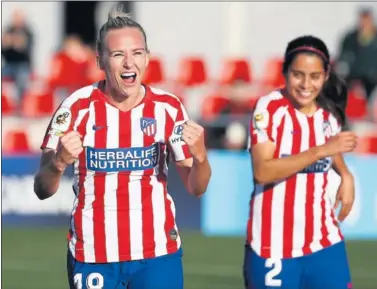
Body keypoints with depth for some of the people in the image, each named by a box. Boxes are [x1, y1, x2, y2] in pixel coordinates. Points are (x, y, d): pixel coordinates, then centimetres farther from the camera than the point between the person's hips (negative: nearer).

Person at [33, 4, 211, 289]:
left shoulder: (168, 107, -3)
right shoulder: (77, 108, -9)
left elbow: (196, 188, 1)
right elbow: (42, 191, -8)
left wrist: (200, 156, -21)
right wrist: (59, 162, -30)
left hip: (158, 252, 1)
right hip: (93, 255, -1)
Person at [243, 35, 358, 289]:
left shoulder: (329, 110, 6)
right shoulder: (270, 108, -12)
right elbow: (262, 172, -24)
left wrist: (346, 175, 7)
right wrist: (321, 150, -27)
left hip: (325, 241, 5)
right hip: (274, 245, -5)